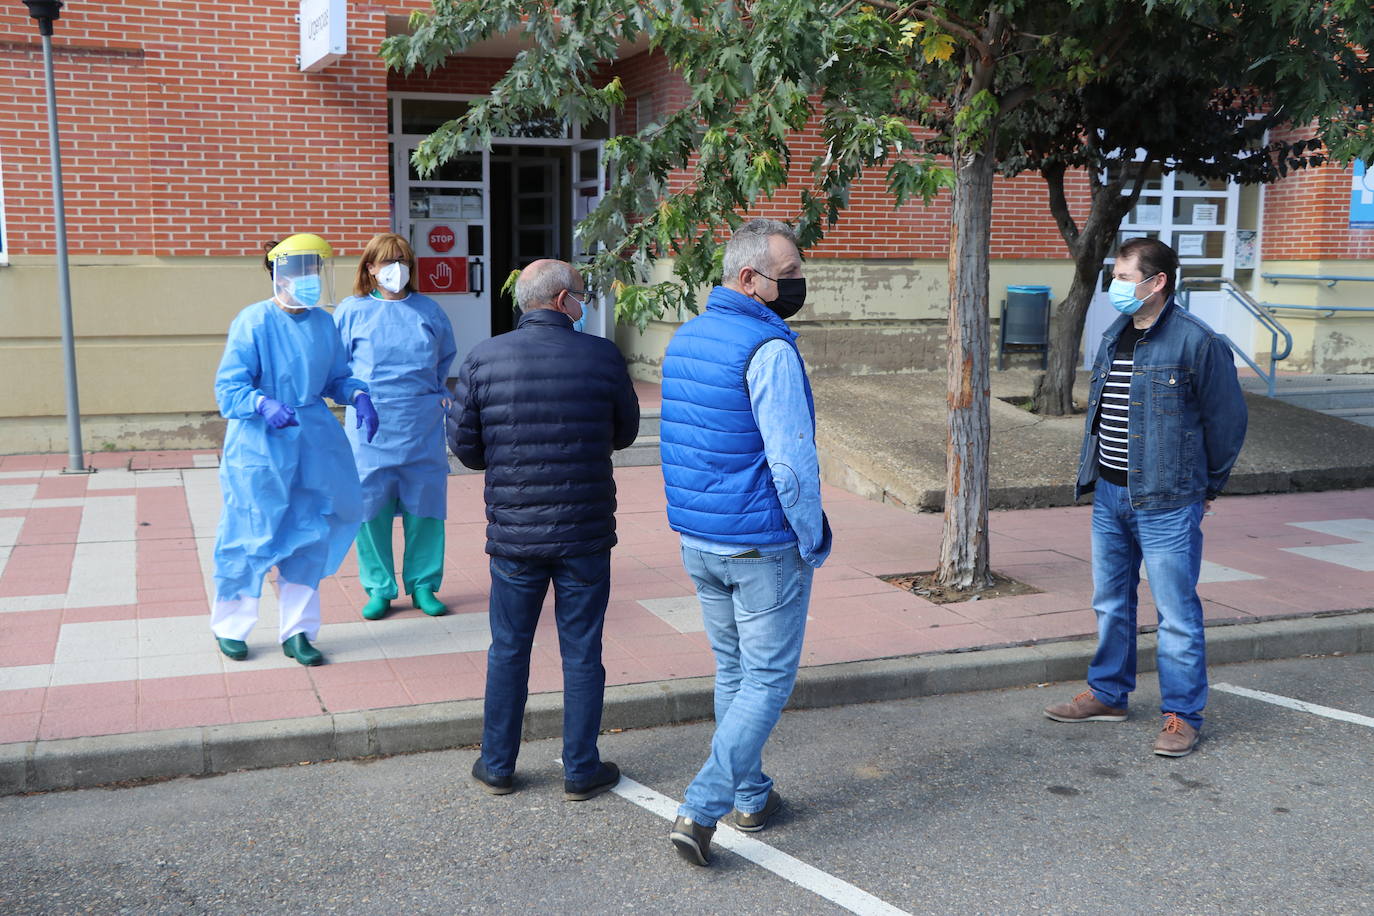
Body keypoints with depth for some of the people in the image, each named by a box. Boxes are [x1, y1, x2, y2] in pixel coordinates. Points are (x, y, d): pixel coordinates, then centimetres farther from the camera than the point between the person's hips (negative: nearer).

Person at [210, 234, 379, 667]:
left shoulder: (324, 322, 5)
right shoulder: (253, 322, -12)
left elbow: (336, 377, 14)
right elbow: (228, 387, -14)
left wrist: (359, 396, -6)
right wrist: (264, 405, -32)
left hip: (313, 444, 6)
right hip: (259, 446, -5)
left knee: (310, 538, 10)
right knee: (250, 538, 2)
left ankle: (297, 631, 23)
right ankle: (229, 627, 23)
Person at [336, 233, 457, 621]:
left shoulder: (428, 310, 8)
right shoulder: (351, 311, 3)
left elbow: (446, 357, 20)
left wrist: (438, 392, 9)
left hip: (423, 428, 1)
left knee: (425, 505, 4)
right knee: (370, 507, 0)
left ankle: (423, 585, 18)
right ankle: (379, 588, 14)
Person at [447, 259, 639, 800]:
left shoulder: (483, 360, -6)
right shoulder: (602, 357, -7)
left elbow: (463, 444, -1)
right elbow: (625, 433, 6)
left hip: (512, 533, 1)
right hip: (585, 533, -1)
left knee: (508, 651, 14)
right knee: (582, 653, 10)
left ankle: (497, 766, 26)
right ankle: (581, 771, 20)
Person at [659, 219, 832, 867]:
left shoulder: (683, 339, 8)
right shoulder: (768, 348, -19)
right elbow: (791, 461, -23)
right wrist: (814, 541, -11)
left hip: (695, 540, 8)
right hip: (763, 546, -8)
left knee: (732, 669, 20)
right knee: (768, 679, 4)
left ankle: (750, 799, 31)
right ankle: (700, 811, -2)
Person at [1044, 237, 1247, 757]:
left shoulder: (1196, 342, -13)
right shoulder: (1114, 337, 10)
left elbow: (1227, 419, -6)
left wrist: (1207, 486, 3)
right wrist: (1095, 474, 15)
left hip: (1166, 504, -7)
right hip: (1108, 495, 7)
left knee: (1176, 612, 1)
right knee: (1110, 603, 17)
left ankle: (1182, 715, 12)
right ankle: (1108, 694, 31)